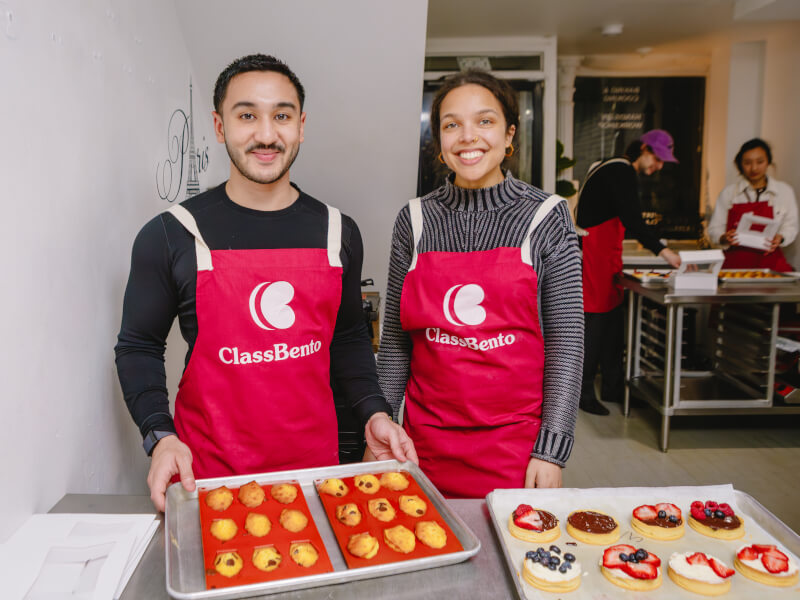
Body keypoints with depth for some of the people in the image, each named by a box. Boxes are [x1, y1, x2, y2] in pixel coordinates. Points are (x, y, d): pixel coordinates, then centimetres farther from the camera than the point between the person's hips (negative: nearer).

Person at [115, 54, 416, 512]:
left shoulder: (337, 233, 1)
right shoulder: (171, 236, -7)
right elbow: (139, 347, 1)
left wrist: (374, 413, -1)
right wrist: (161, 436, -13)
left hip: (315, 465, 3)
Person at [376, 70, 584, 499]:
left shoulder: (544, 217, -4)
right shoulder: (415, 220, 1)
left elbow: (565, 342, -4)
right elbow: (395, 340, 6)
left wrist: (551, 449, -8)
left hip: (515, 442, -1)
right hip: (428, 441, 2)